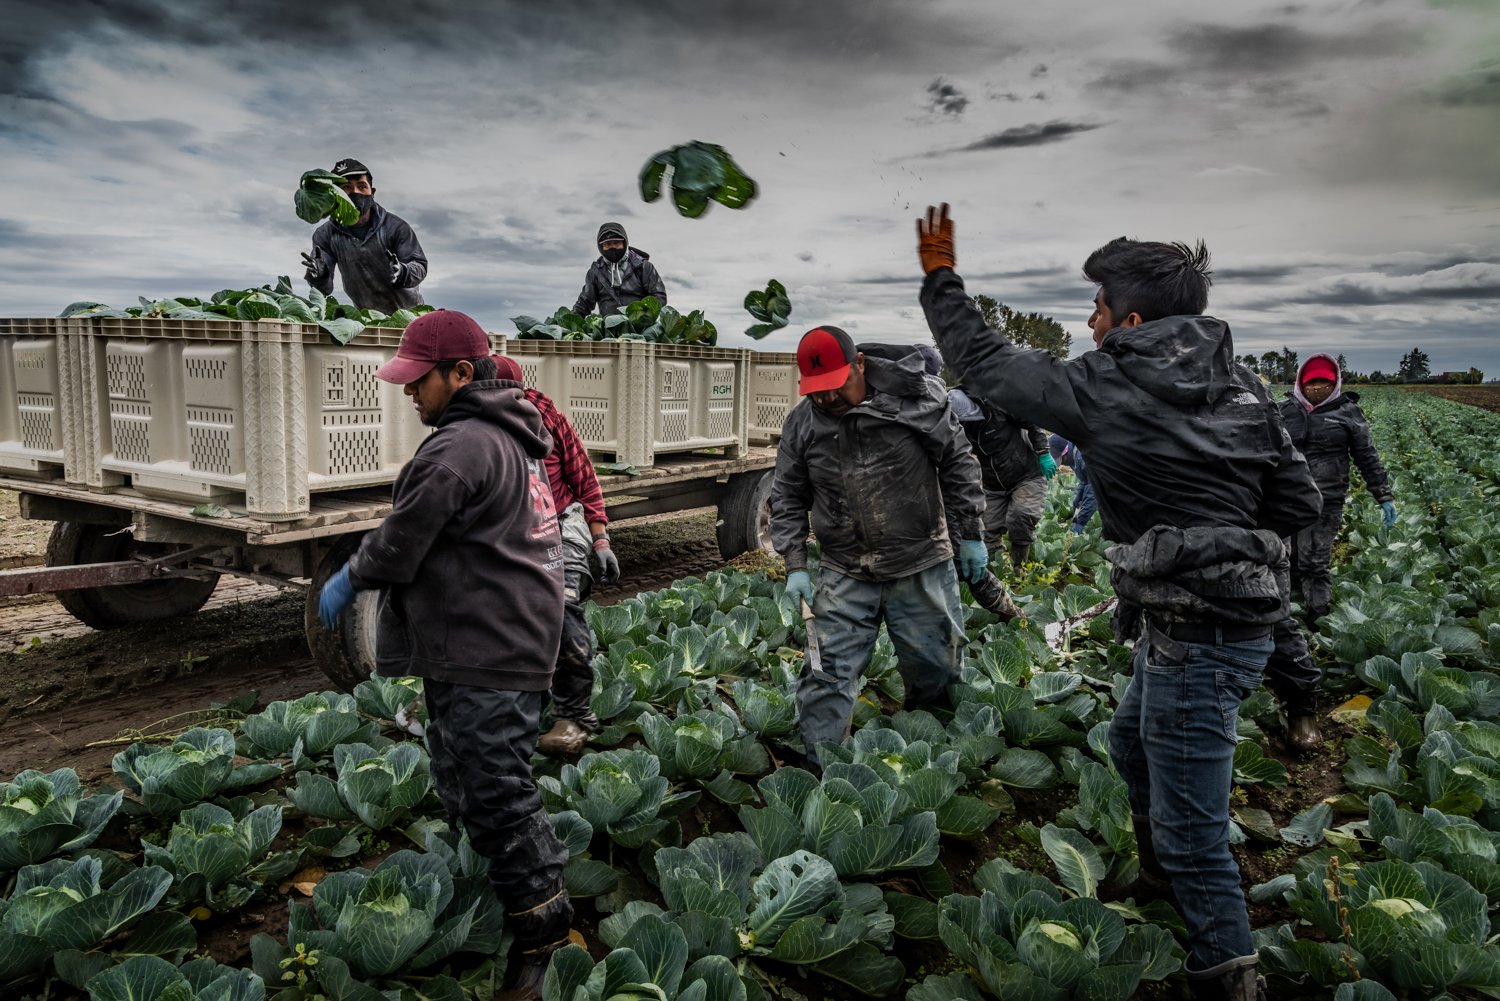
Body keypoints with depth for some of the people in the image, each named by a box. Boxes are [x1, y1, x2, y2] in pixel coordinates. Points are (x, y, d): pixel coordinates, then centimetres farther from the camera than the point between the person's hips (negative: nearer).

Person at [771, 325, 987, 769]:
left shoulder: (915, 397, -9)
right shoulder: (801, 424, -1)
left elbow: (958, 465, -1)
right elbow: (787, 498, 6)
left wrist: (969, 536, 0)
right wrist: (796, 566, -2)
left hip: (921, 567, -1)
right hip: (844, 575, 2)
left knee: (935, 671, 10)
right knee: (828, 674, -2)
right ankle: (821, 769, 12)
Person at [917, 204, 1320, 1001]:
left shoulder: (1103, 389, -15)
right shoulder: (1242, 387, 5)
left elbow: (983, 360, -4)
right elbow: (1300, 503, 6)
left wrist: (939, 274, 9)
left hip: (1194, 636, -10)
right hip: (1230, 615, 10)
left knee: (1191, 830, 2)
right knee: (1131, 740, 31)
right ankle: (1164, 875, 54)